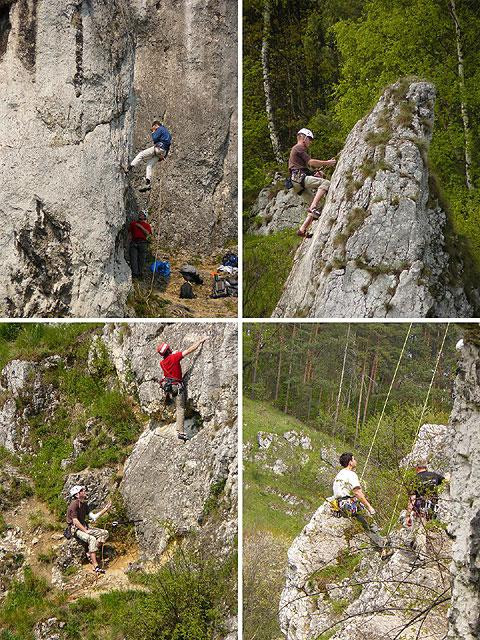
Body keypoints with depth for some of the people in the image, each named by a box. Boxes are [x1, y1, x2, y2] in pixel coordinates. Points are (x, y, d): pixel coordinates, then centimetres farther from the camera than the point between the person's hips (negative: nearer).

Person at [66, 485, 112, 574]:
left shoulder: (84, 504, 12)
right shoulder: (74, 504, -15)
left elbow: (93, 517, 11)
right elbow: (75, 521, -20)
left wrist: (105, 510, 5)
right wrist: (86, 531, -20)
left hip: (84, 527, 9)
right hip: (75, 529, -9)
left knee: (105, 533, -3)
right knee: (92, 539, -32)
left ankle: (90, 553, -9)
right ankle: (96, 567, -36)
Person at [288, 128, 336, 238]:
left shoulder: (296, 150, 34)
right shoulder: (298, 148, 3)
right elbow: (311, 162, -9)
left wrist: (315, 175, 17)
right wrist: (327, 163, -2)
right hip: (299, 177, -10)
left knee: (315, 205, 4)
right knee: (325, 183, -25)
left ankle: (303, 229, -3)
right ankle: (313, 207, -37)